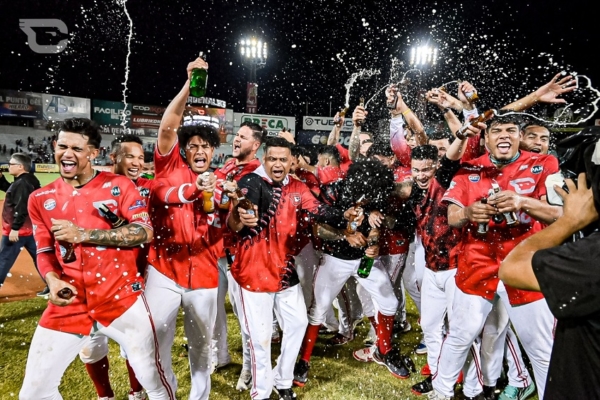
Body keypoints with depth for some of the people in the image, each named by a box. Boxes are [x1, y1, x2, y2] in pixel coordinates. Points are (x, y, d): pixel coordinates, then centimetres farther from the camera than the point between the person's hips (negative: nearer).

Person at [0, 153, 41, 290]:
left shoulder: (22, 183, -18)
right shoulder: (28, 181, 12)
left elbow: (21, 209, -25)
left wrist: (14, 228, -25)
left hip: (17, 230, -10)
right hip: (29, 228, 10)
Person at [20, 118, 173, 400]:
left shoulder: (118, 186, -2)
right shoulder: (41, 198, 8)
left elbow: (144, 232, -12)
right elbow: (45, 251, 11)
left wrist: (83, 234, -16)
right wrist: (53, 281, -9)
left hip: (122, 299, -3)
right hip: (69, 305, 3)